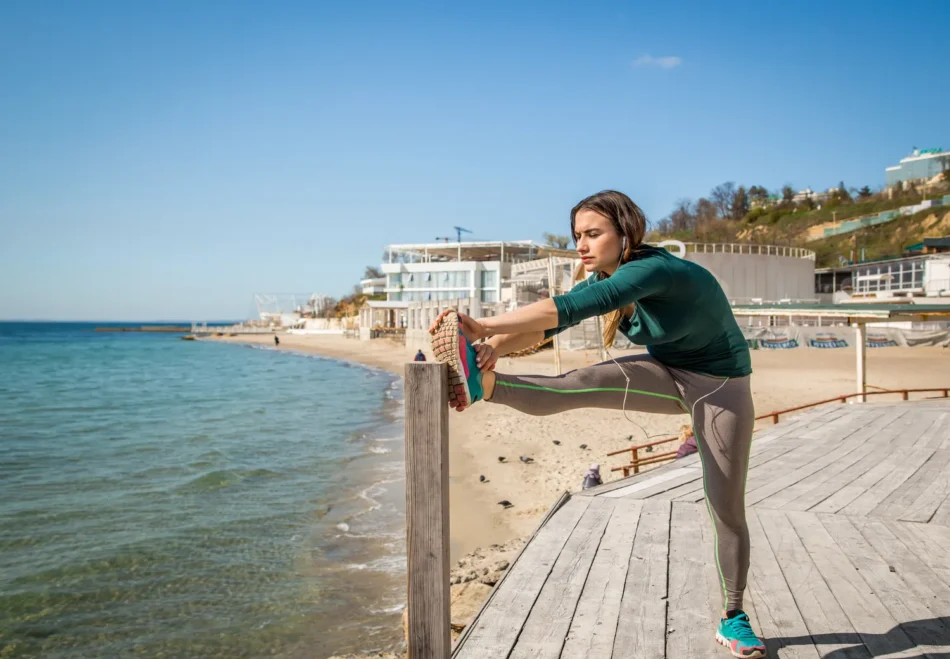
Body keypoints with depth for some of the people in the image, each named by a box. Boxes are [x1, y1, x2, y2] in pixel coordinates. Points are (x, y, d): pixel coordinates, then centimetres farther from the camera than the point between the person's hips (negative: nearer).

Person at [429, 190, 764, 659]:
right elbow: (549, 322, -15)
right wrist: (496, 345, -34)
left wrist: (484, 327, -49)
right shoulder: (605, 280, -7)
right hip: (667, 376, 6)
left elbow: (566, 309, -43)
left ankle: (732, 619, 20)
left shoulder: (653, 270, -32)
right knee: (583, 383, -24)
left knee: (727, 509, 2)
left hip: (720, 385, -6)